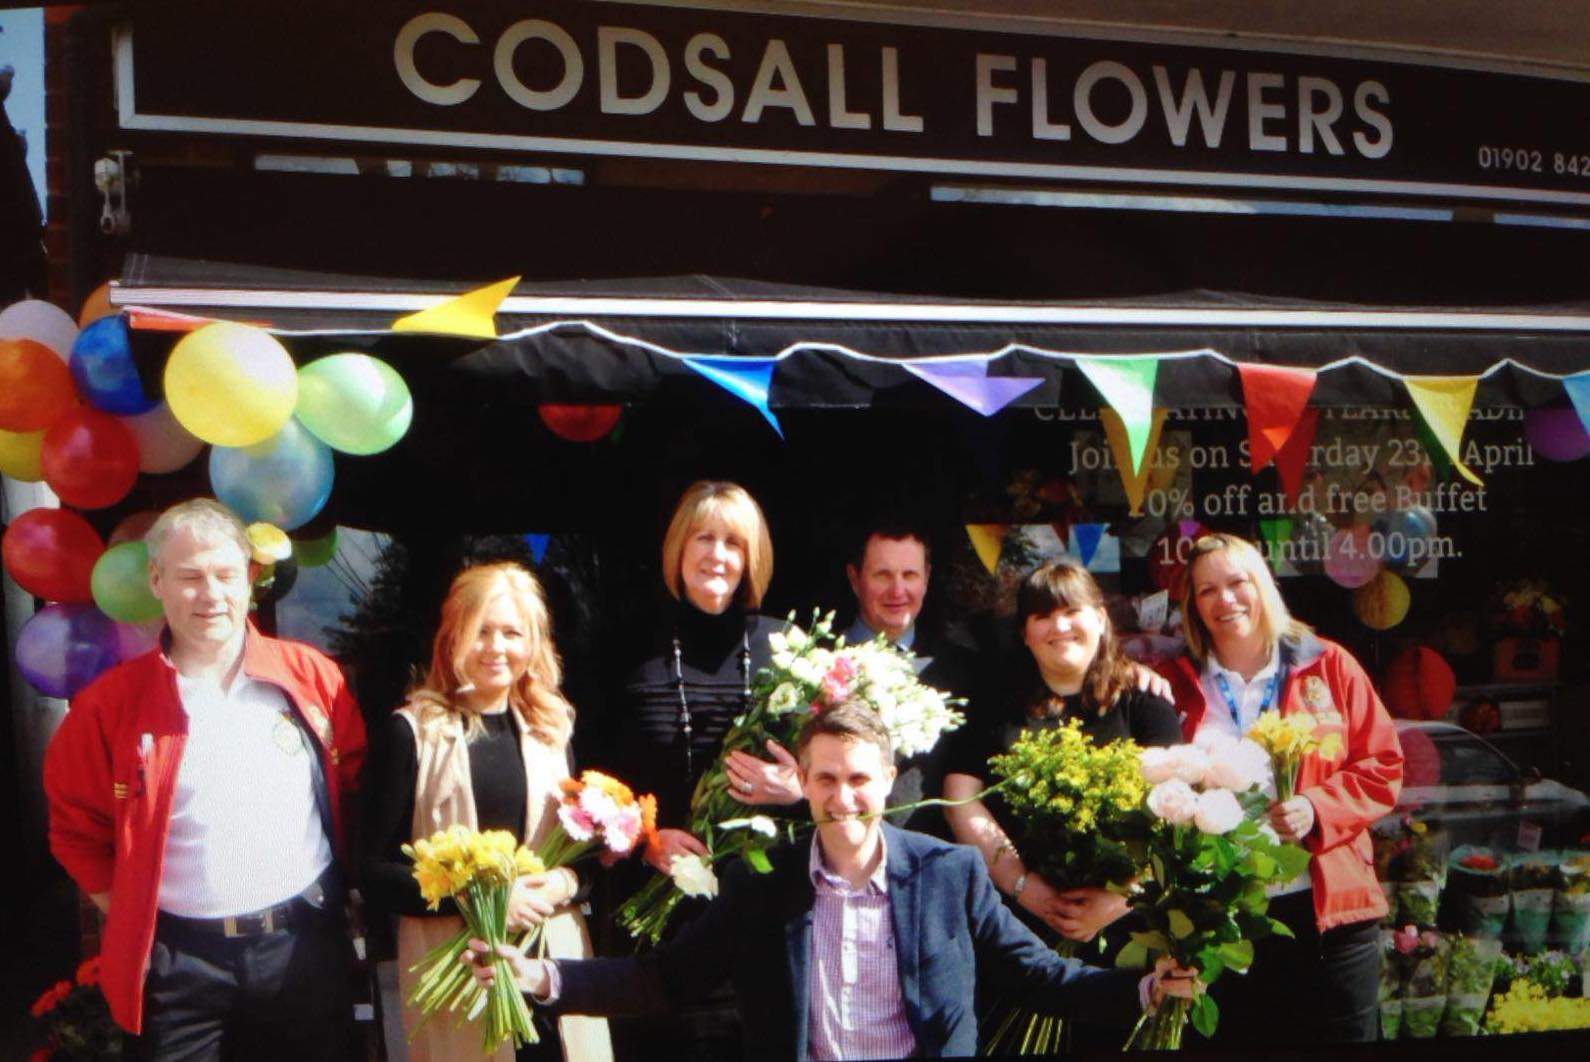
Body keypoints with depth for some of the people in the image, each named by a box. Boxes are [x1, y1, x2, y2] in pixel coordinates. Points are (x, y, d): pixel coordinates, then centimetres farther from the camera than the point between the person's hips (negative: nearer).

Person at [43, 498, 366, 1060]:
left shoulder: (313, 677, -2)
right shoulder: (110, 703, -4)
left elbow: (358, 787, 10)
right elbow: (76, 826, 5)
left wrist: (338, 885, 6)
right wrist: (133, 921, 1)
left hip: (306, 946, 1)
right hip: (178, 963, -1)